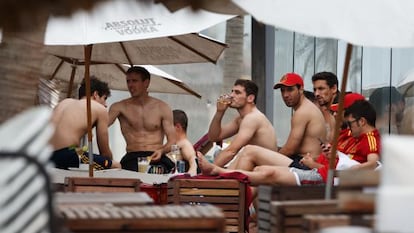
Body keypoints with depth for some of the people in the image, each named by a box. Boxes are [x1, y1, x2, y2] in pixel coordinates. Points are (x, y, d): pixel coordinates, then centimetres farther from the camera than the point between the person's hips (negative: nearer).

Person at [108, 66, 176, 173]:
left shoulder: (162, 108, 11)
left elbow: (172, 141, 6)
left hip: (157, 158, 1)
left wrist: (161, 151, -15)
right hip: (132, 159, -1)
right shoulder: (121, 107, 10)